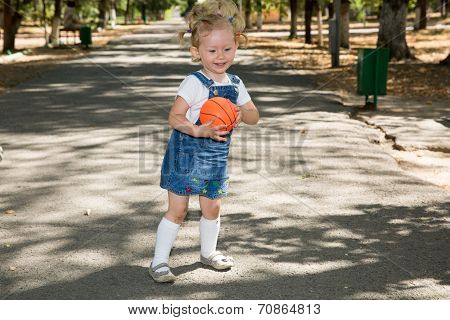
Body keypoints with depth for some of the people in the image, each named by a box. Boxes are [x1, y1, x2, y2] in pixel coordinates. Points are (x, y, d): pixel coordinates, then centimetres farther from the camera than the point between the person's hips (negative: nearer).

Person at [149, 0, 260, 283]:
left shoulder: (235, 84, 2)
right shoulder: (194, 83, -17)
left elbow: (254, 116, 5)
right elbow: (174, 117, -20)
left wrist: (241, 114, -18)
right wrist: (200, 131, -35)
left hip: (216, 159, 6)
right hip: (186, 156, -6)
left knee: (212, 208, 17)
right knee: (177, 210, -2)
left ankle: (208, 252, 38)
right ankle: (159, 261, 9)